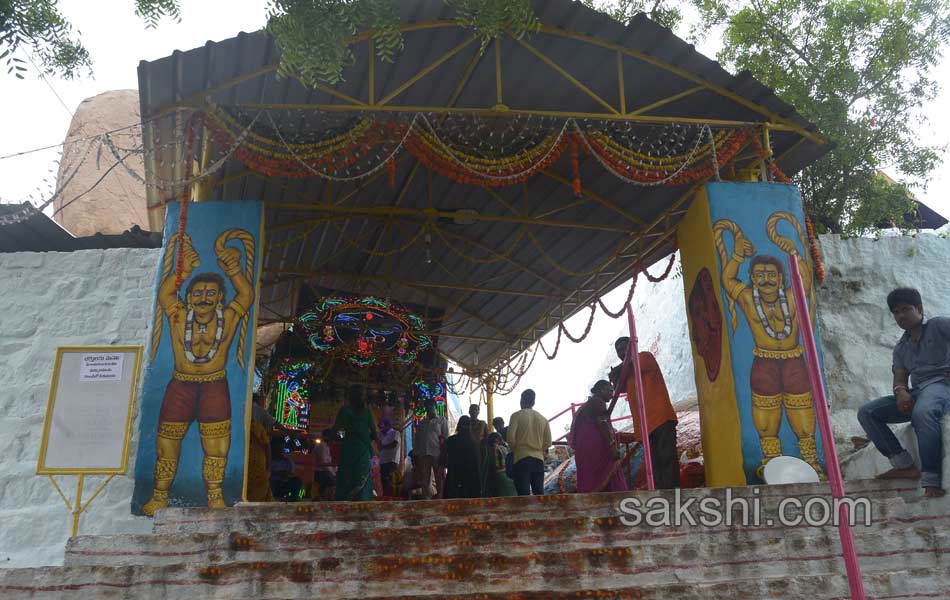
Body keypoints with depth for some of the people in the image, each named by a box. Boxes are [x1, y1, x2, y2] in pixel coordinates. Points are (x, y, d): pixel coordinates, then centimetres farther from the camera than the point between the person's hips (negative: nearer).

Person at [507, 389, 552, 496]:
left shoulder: (517, 416, -2)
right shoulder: (543, 418, 10)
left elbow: (510, 438, -9)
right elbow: (548, 442, 9)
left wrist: (515, 450, 8)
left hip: (522, 458, -4)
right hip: (539, 459, 4)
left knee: (524, 493, -5)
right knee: (539, 493, 9)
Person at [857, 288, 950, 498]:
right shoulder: (900, 348, 22)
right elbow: (900, 378, 10)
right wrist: (901, 392, -14)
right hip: (915, 392, 7)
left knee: (922, 411, -40)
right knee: (866, 413, -7)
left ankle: (932, 480, -37)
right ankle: (905, 465, -13)